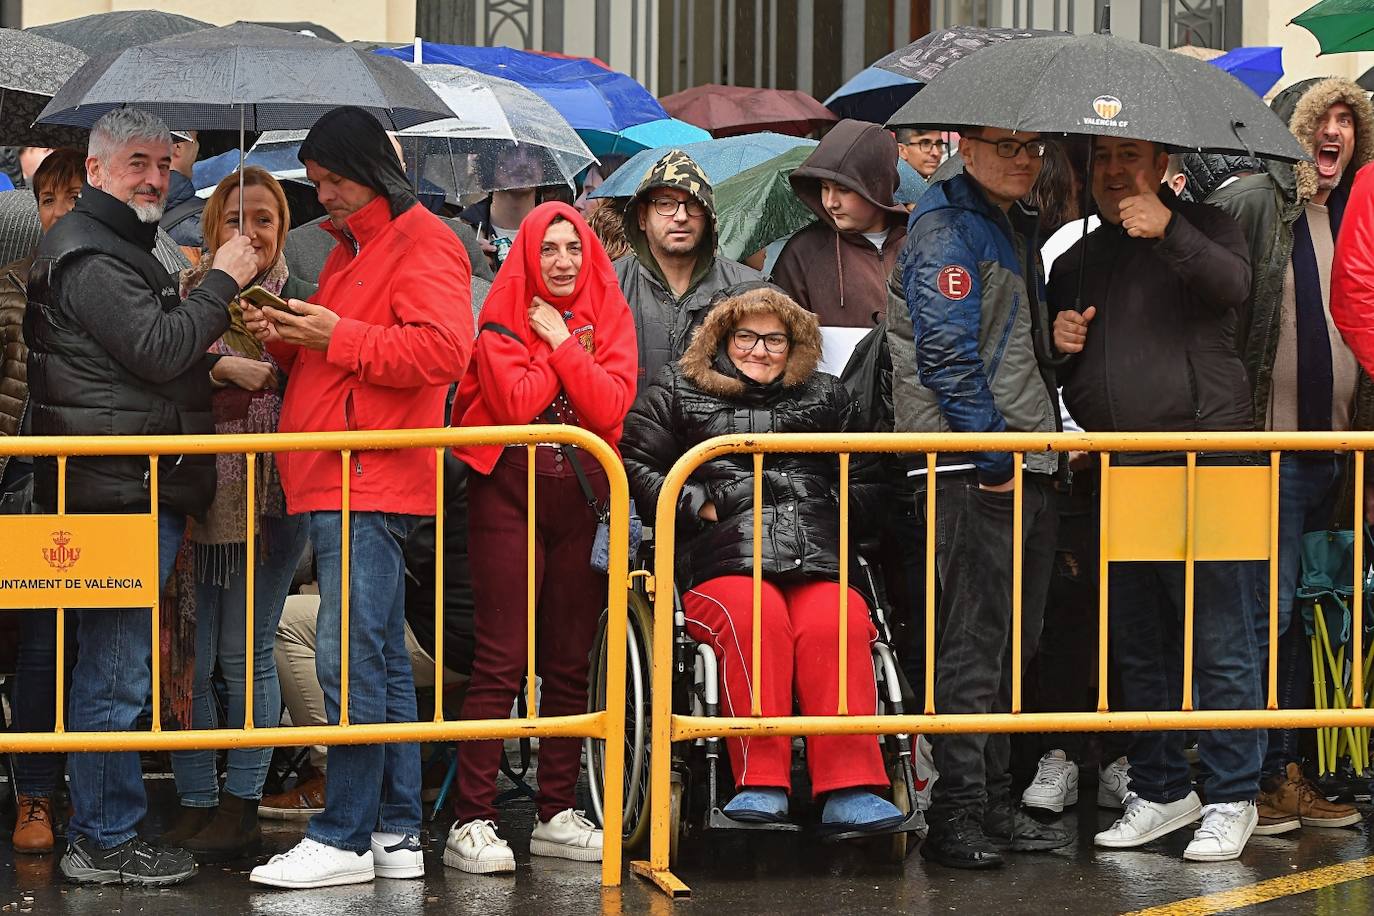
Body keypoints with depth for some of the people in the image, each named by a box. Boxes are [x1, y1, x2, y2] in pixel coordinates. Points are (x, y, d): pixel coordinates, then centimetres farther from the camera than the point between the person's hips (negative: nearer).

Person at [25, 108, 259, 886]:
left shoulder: (119, 249, 23)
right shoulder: (89, 257, -11)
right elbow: (158, 351, -19)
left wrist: (213, 363, 17)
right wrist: (223, 283, -10)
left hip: (136, 491, 11)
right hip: (121, 492, -11)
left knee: (115, 669, 14)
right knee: (116, 673, -7)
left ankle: (105, 834, 20)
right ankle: (106, 844, -3)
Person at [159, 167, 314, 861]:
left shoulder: (299, 303, 7)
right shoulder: (187, 294, 6)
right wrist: (222, 368, -20)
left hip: (270, 499, -1)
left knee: (246, 654, 1)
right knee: (189, 657, 0)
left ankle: (240, 801, 9)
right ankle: (194, 800, 10)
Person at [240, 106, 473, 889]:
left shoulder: (422, 243, -6)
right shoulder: (350, 248, 24)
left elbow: (442, 350, -19)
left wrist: (337, 336, -17)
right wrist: (289, 339, 12)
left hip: (370, 486, -10)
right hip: (335, 481, 10)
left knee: (350, 661, -12)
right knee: (382, 663, 10)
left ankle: (344, 839, -11)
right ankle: (396, 835, 13)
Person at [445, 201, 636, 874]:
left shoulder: (609, 317, 9)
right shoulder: (502, 319, 1)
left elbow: (610, 406, -6)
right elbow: (516, 402, -14)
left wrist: (562, 344, -8)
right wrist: (566, 350, -6)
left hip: (582, 496, 4)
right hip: (509, 489, -3)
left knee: (569, 661, 6)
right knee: (500, 659, -9)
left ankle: (557, 816, 13)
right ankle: (471, 824, -9)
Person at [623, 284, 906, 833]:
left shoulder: (826, 398, 28)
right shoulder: (678, 392, 21)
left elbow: (866, 479, 26)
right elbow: (637, 465, 11)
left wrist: (827, 510, 8)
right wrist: (700, 505, 1)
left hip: (818, 567, 2)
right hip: (723, 566, -2)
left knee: (838, 623, -33)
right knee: (755, 618, -37)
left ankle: (849, 789, -38)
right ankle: (760, 784, -37)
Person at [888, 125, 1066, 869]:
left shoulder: (1016, 225, 19)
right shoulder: (948, 227, -10)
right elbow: (947, 351, -18)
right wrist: (995, 455, -18)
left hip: (1028, 467, 9)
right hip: (973, 471, -9)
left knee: (1015, 642, 12)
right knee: (974, 642, -9)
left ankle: (995, 804, 19)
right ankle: (957, 815, -6)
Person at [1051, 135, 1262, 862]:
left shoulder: (1201, 228, 5)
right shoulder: (1075, 262, 20)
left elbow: (1232, 286, -17)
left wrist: (1168, 230, -29)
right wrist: (1055, 340, 6)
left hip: (1202, 466, -6)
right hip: (1113, 476, 6)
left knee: (1220, 641, -5)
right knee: (1138, 646, 11)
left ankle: (1232, 799, 2)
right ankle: (1160, 789, 21)